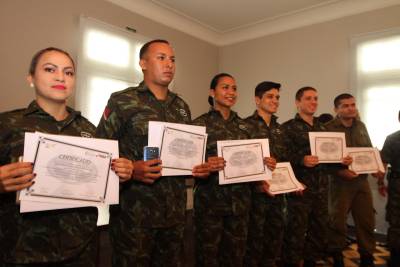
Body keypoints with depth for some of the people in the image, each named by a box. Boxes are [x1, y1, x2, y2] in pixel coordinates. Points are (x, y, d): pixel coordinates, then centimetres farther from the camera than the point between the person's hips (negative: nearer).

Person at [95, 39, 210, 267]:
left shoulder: (182, 106, 12)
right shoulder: (122, 101, -5)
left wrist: (200, 167, 0)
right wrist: (131, 170, -22)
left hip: (175, 212, 5)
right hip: (134, 212, -5)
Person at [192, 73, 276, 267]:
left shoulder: (243, 126, 11)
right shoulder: (200, 124, -4)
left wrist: (265, 163, -2)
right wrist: (205, 166, -25)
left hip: (241, 201, 5)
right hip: (210, 200, -4)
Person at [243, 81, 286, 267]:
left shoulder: (278, 128, 14)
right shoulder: (247, 125, -8)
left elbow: (284, 160, 17)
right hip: (257, 191, -7)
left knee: (276, 236, 17)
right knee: (255, 238, 5)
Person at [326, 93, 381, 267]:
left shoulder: (361, 126, 12)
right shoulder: (329, 128, -10)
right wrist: (340, 171, -23)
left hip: (362, 180, 6)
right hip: (341, 182, -6)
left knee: (367, 220, 12)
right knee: (338, 220, 6)